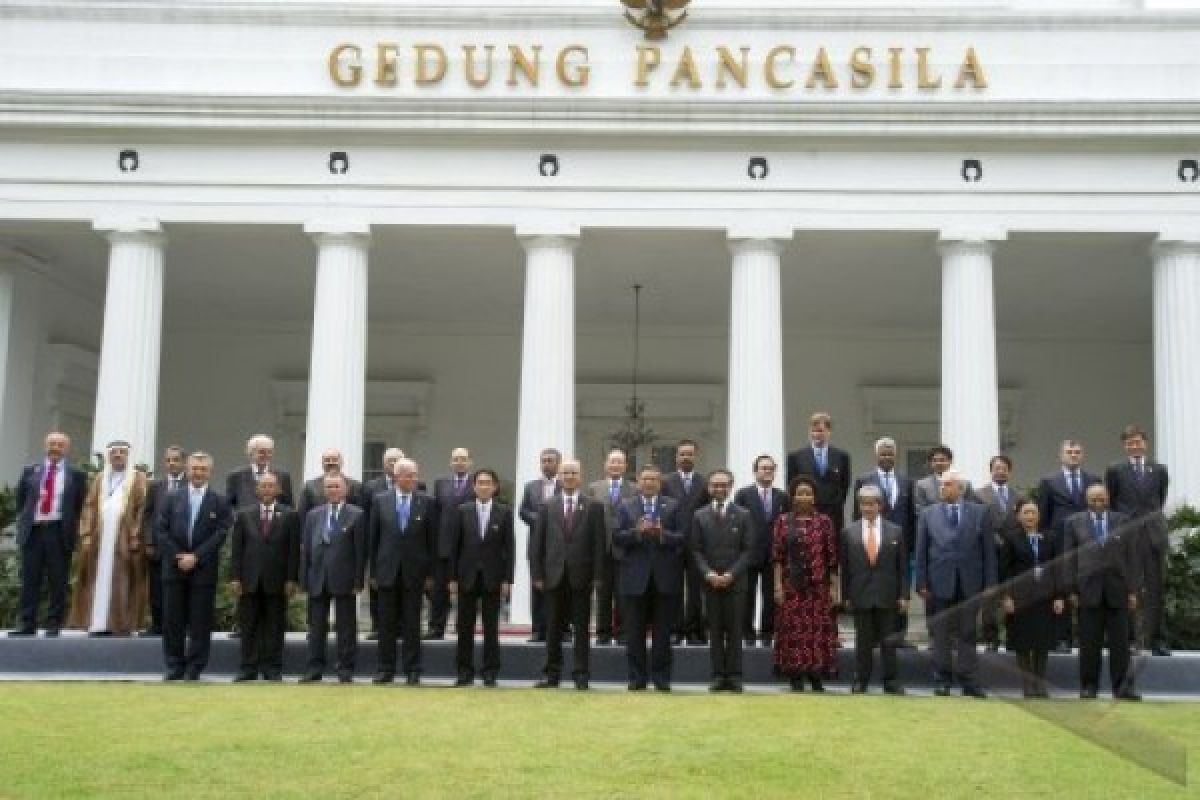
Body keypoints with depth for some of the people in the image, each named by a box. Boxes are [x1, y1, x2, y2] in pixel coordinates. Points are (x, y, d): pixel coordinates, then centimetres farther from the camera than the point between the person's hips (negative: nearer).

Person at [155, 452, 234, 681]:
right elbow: (160, 529, 4)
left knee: (200, 622, 0)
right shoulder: (173, 498, 10)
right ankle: (174, 666, 13)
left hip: (204, 569, -2)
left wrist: (196, 556, -13)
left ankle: (194, 668, 7)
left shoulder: (219, 502, 3)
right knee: (172, 619, 4)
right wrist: (177, 556, -8)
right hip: (174, 566, 2)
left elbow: (220, 534, -5)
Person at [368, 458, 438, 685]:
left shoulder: (427, 502, 1)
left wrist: (430, 573, -1)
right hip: (387, 570, 1)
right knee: (386, 623, 5)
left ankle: (412, 670, 10)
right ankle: (386, 669, 13)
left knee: (412, 624, 3)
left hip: (414, 571, -1)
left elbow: (432, 539, 2)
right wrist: (373, 571, 3)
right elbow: (373, 537, 6)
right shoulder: (380, 500, 4)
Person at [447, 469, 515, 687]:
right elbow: (453, 545, 3)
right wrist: (452, 577, -2)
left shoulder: (504, 512, 1)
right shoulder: (462, 511, 3)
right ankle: (464, 671, 13)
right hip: (467, 576, 1)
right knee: (465, 627, 5)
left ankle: (490, 672, 10)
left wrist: (507, 579, -5)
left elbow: (509, 547, 0)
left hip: (492, 578, -1)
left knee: (491, 628, 3)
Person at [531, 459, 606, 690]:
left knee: (581, 628, 2)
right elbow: (538, 542, 7)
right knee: (553, 628, 7)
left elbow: (598, 543, 0)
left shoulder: (593, 507, 3)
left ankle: (581, 675, 8)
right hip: (554, 575, 2)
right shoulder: (548, 506, 8)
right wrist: (537, 573, 0)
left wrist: (597, 575, -6)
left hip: (581, 576, -2)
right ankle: (552, 674, 14)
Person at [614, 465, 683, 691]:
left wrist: (662, 534, -19)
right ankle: (637, 678, 12)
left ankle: (661, 678, 11)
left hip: (665, 578, 0)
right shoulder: (626, 507, 8)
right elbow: (617, 538, -2)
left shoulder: (673, 506, 7)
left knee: (662, 632, 4)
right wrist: (637, 532, -18)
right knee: (635, 633, 4)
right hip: (635, 577, 0)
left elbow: (682, 537, -2)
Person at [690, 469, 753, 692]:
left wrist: (731, 574, -11)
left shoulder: (743, 515, 4)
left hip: (735, 581, -1)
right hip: (710, 581, 1)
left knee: (734, 630, 0)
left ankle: (734, 676, 4)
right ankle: (718, 675, 6)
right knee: (715, 630, 3)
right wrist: (708, 573, -10)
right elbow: (695, 550, 5)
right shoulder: (700, 516, 7)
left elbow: (748, 550, 0)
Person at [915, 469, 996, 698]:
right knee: (941, 635, 6)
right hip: (940, 583, 0)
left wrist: (990, 583, -2)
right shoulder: (928, 514, 5)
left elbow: (988, 550, 3)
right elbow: (921, 551, 4)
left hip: (970, 584, 0)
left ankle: (967, 680, 11)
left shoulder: (979, 512, 4)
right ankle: (942, 679, 14)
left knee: (968, 634, 5)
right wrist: (922, 583, -2)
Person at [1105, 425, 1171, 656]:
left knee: (1156, 588, 4)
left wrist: (1151, 518, 13)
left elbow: (1160, 500, 17)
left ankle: (1157, 639, 10)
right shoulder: (1115, 471, 2)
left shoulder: (1159, 470, 8)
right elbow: (1109, 503, 6)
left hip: (1153, 534, 2)